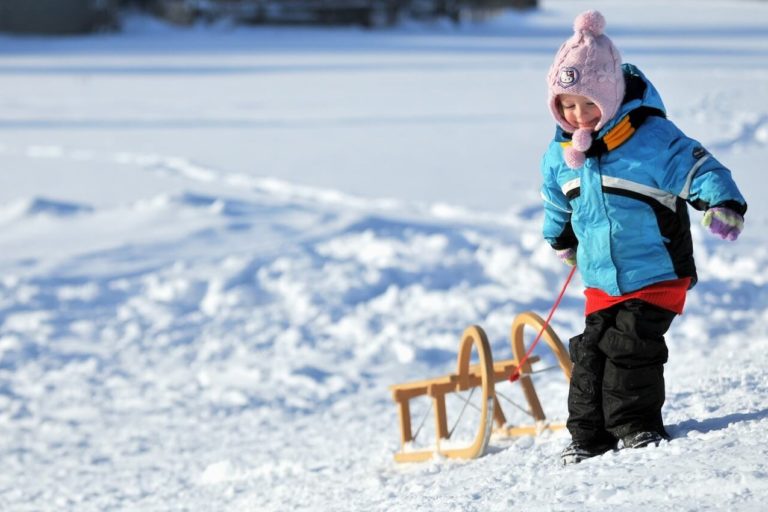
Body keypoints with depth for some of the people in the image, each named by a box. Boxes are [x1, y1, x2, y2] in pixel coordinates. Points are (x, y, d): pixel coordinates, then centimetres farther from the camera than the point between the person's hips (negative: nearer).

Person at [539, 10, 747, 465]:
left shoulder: (652, 138, -18)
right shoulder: (560, 154, 3)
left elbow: (698, 168, -21)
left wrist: (723, 204, -38)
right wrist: (560, 238, 37)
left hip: (657, 275, -6)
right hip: (601, 281, 6)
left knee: (631, 346, -12)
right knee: (591, 350, 4)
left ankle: (636, 426, 0)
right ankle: (588, 435, 12)